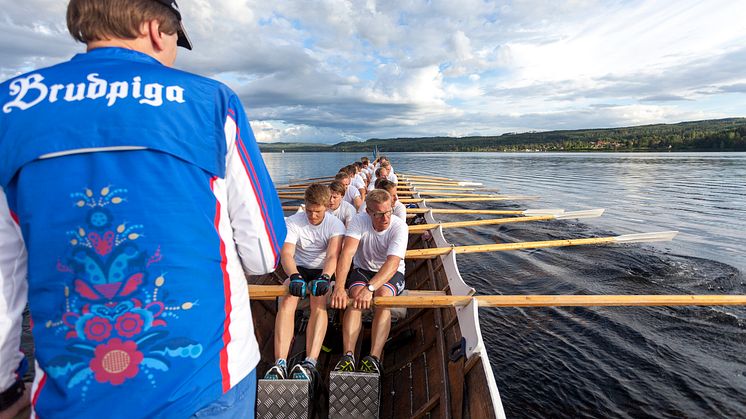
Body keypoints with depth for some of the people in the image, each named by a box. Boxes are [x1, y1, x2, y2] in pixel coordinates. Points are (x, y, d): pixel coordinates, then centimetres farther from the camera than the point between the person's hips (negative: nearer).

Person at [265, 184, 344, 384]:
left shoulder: (335, 224, -9)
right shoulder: (293, 222, -6)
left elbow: (332, 255, -23)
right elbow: (286, 253, -20)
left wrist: (325, 277, -45)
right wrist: (294, 276, -41)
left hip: (324, 271, -1)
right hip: (299, 269, 1)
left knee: (319, 303, -32)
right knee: (288, 300, -30)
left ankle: (310, 363, -39)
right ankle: (280, 363, -34)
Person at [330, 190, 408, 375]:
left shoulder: (399, 226, -22)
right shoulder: (359, 221, -17)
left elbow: (392, 264, -34)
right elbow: (347, 253, -29)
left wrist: (370, 288, -48)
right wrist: (339, 287, -44)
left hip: (392, 273, -1)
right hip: (362, 269, 2)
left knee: (383, 295, -33)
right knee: (356, 294, -30)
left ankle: (374, 358, -34)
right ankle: (348, 356, -33)